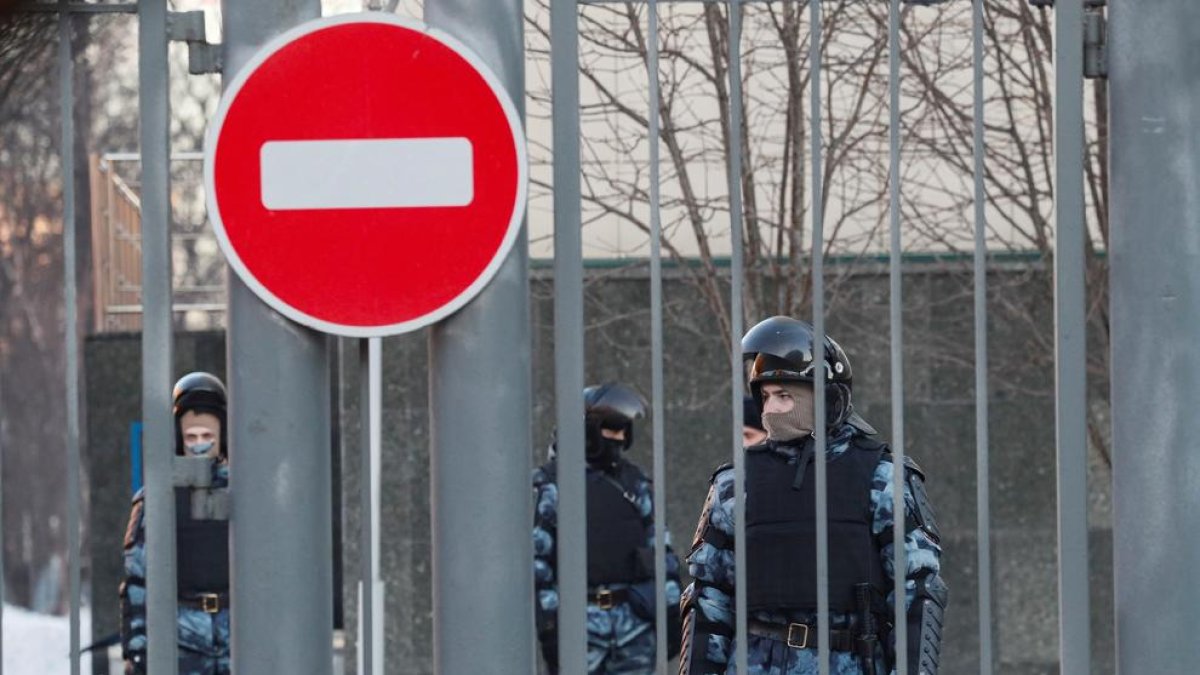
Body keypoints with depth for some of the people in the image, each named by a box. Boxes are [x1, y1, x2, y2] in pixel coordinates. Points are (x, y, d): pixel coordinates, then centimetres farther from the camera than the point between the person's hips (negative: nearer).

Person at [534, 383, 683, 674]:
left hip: (636, 620, 4)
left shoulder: (634, 482, 14)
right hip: (579, 621, -4)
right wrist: (548, 624, -13)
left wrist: (671, 613, 9)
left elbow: (661, 550, 16)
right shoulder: (550, 485, -1)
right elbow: (536, 559, -7)